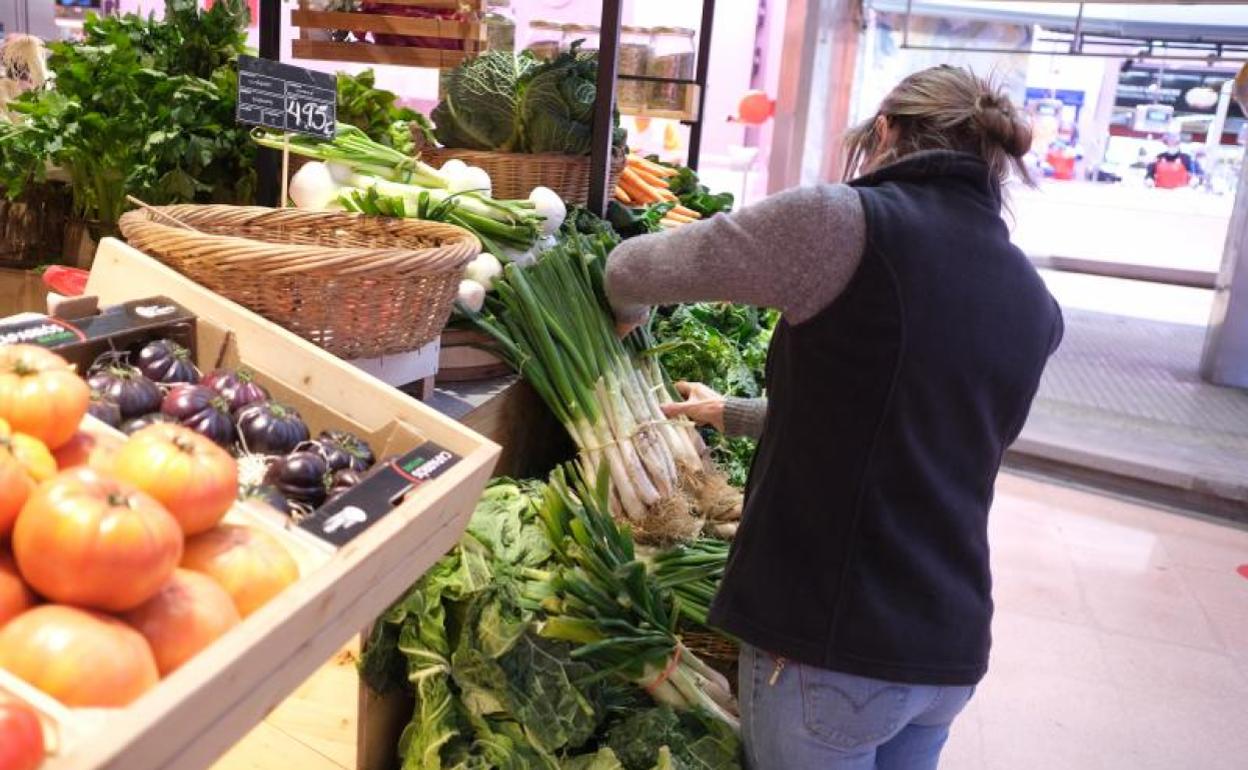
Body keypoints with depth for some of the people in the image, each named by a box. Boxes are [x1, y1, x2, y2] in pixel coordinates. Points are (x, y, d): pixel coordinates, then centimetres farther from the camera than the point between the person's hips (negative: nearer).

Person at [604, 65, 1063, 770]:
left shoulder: (849, 222, -15)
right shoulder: (1037, 307, 6)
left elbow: (631, 270, -5)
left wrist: (630, 310, 19)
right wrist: (731, 414, 29)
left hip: (831, 644, -6)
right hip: (953, 649, 7)